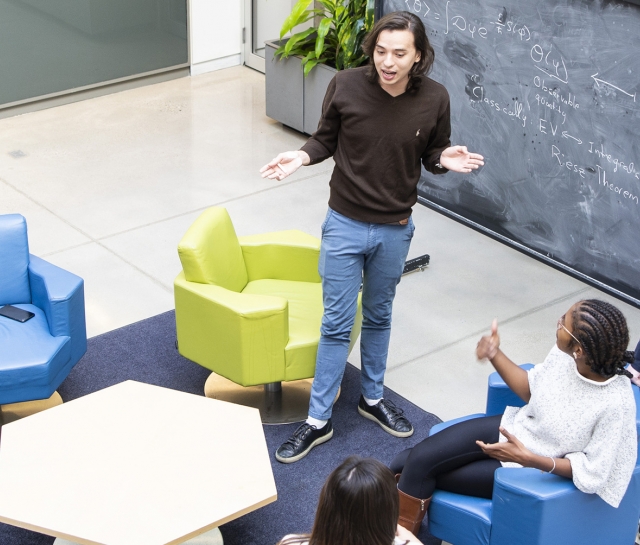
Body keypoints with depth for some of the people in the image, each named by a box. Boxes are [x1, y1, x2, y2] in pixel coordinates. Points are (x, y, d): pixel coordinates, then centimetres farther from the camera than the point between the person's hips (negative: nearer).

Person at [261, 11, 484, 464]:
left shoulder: (434, 99, -12)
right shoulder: (346, 86, -15)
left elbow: (432, 154, 3)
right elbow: (326, 140, 0)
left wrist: (446, 159, -20)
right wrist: (302, 156, -20)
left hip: (395, 230, 2)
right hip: (345, 224, -1)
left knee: (379, 317, 20)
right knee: (337, 324, 5)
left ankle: (372, 398, 41)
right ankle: (319, 420, 17)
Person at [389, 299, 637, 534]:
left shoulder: (616, 405, -33)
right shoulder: (565, 353, -16)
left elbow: (591, 471, -22)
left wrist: (527, 458, -30)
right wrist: (494, 354, -8)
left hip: (540, 470, -5)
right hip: (514, 428, 5)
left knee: (422, 475, -6)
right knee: (419, 457, -6)